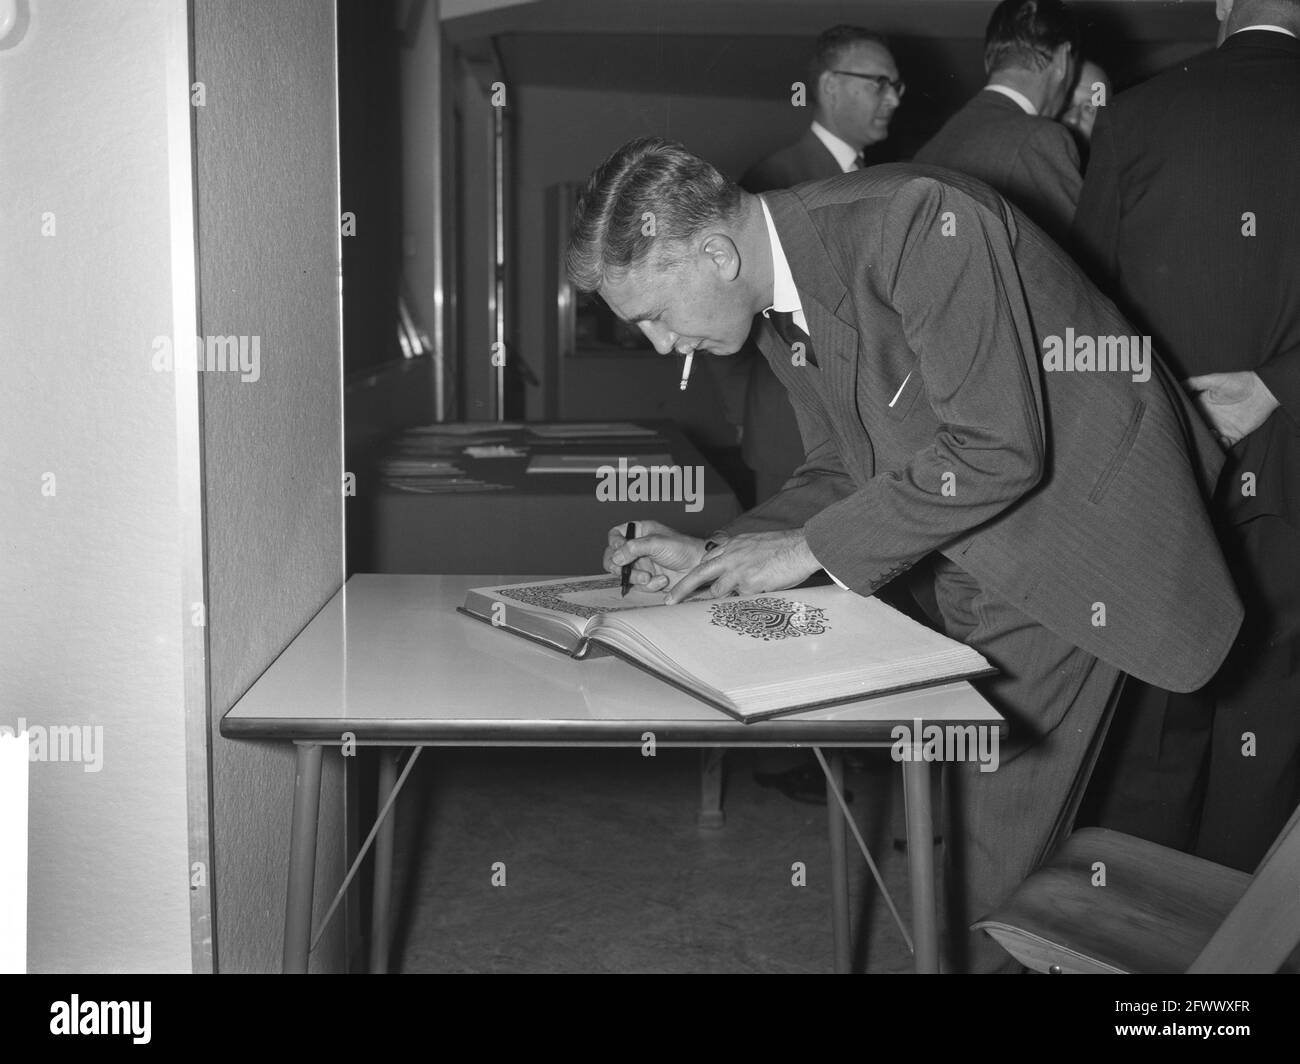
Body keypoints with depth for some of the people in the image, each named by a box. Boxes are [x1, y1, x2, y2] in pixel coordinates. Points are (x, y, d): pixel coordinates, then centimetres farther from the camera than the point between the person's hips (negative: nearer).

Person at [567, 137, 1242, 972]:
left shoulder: (919, 217, -27)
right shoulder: (782, 316, 1)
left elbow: (999, 448, -29)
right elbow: (839, 473, 10)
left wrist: (811, 547, -23)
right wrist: (711, 558, -5)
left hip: (1073, 518, -8)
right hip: (977, 553, 8)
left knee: (990, 833, -3)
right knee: (957, 796, 12)